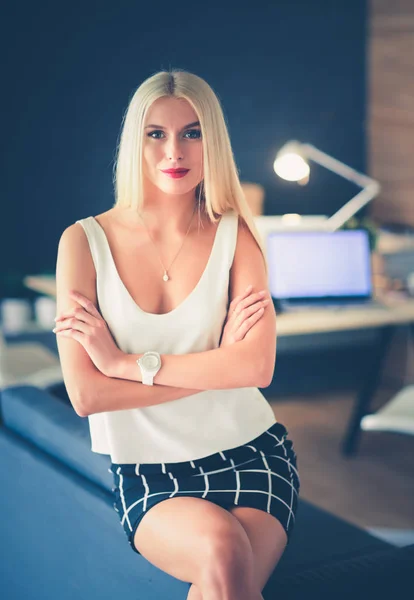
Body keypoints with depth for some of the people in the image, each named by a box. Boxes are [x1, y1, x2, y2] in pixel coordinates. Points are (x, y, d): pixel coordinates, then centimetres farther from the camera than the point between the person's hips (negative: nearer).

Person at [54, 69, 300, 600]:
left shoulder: (235, 235, 1)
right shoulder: (85, 241, -3)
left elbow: (258, 367, -13)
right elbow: (85, 394, -11)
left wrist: (125, 362, -15)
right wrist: (216, 365, -11)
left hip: (250, 454, 1)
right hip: (148, 474, 0)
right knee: (222, 550, -31)